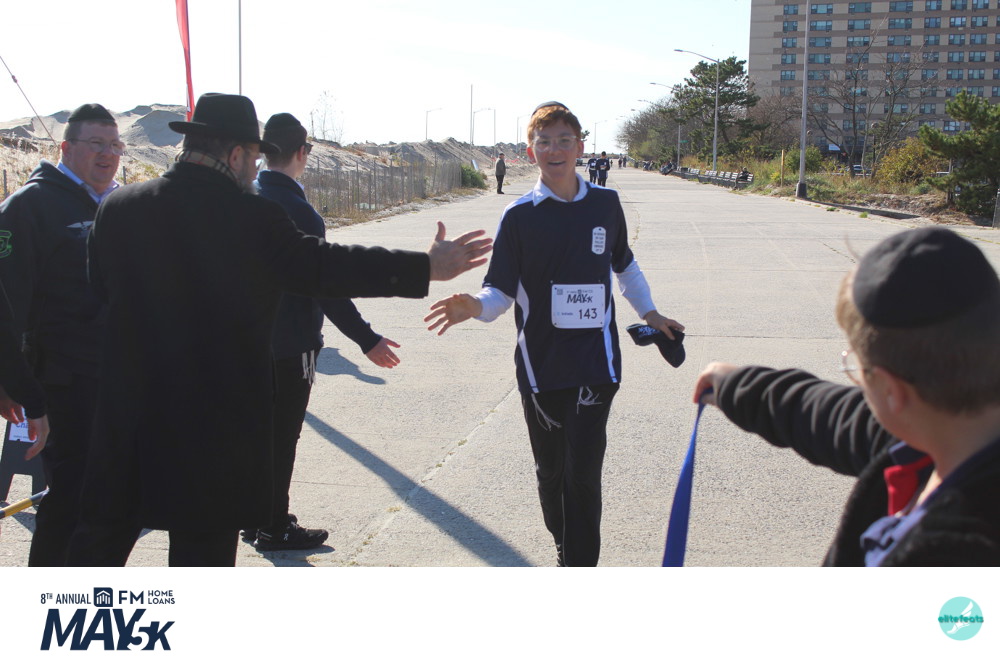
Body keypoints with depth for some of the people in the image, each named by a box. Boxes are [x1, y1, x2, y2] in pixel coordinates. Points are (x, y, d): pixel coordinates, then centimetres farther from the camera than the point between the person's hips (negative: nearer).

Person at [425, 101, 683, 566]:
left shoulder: (605, 204, 3)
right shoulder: (520, 216, -3)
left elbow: (625, 265, 21)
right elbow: (501, 291, -6)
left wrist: (649, 313, 20)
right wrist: (475, 306, -26)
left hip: (595, 362, 0)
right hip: (540, 366, 0)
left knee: (583, 471, -9)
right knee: (551, 471, 11)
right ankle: (566, 551, 33)